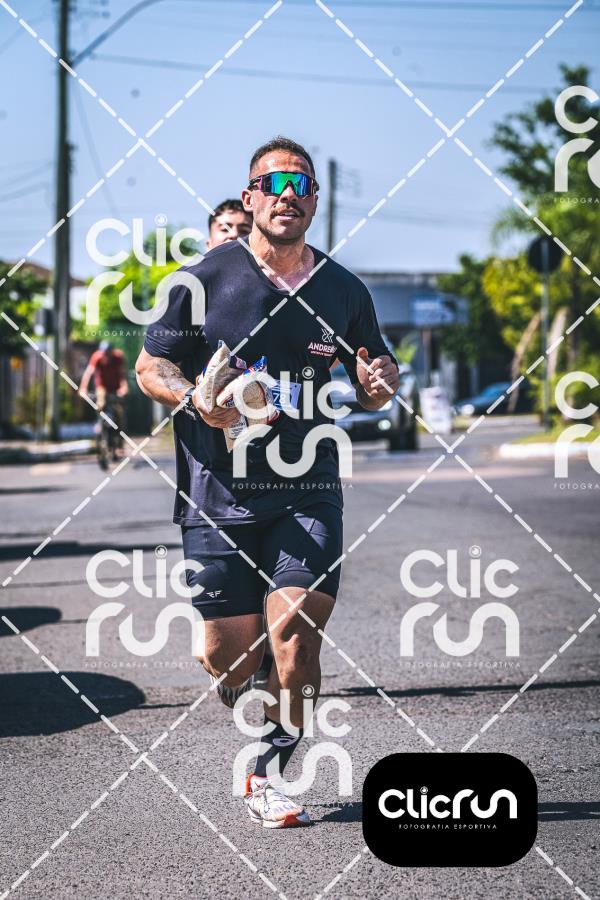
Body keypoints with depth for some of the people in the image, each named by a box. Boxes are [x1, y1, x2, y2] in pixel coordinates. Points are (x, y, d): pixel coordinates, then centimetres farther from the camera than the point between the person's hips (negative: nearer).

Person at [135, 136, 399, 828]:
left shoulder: (342, 291, 9)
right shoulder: (207, 277, 1)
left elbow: (376, 369, 22)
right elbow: (151, 365, 5)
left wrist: (378, 381, -3)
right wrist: (194, 398, -15)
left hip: (308, 490, 1)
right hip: (218, 491, -1)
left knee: (297, 629, -15)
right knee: (228, 656, 0)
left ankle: (269, 773, 4)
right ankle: (248, 711, 36)